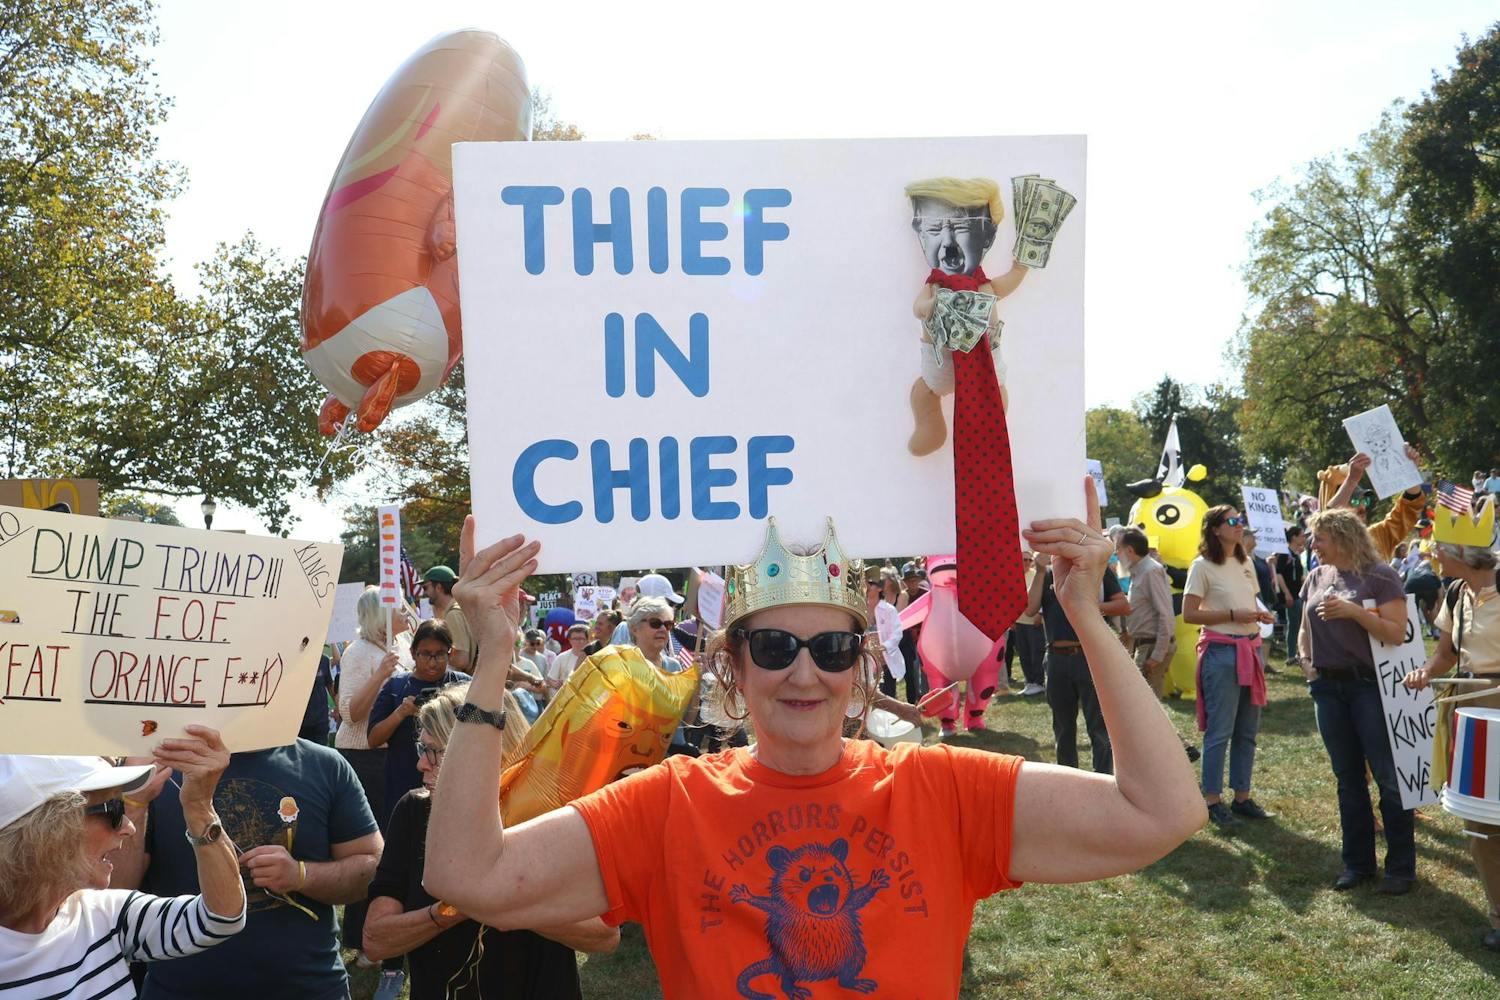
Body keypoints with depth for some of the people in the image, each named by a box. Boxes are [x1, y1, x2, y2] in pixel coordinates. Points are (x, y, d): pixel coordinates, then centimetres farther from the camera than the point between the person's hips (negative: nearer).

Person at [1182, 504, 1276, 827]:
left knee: (1247, 730, 11)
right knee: (1220, 730, -4)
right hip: (1221, 652, -7)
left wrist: (1260, 616, 1)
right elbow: (1189, 614, -12)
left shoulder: (1245, 564, 13)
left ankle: (1242, 797, 20)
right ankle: (1212, 800, 5)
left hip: (1250, 649, 7)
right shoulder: (1203, 566, -8)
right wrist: (1233, 615, -18)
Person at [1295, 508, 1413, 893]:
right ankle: (1358, 862, 21)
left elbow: (1396, 633, -15)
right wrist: (1306, 661, 6)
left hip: (1370, 685, -6)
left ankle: (1401, 867, 9)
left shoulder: (1379, 575, -8)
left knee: (1389, 777, -1)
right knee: (1348, 778, 12)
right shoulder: (1317, 577, 10)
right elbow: (1305, 629, 22)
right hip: (1328, 688, 6)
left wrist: (1354, 611, -24)